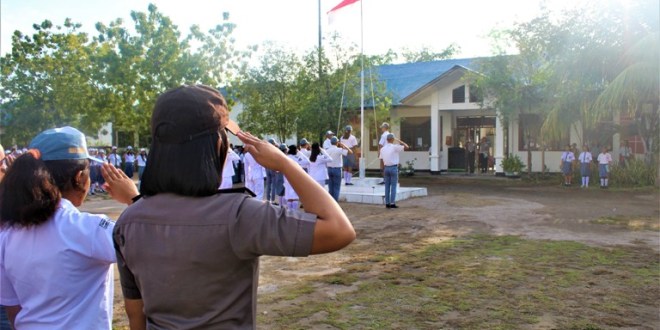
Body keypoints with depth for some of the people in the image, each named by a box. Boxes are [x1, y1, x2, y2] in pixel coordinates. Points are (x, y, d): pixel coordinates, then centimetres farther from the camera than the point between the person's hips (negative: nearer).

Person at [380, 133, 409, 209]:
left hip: (386, 168, 5)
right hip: (394, 168, -5)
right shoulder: (395, 147, -11)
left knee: (387, 186, 7)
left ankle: (387, 203, 7)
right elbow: (406, 146, -6)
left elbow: (383, 160, 9)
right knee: (393, 186, -1)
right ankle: (392, 203, -2)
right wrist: (399, 140, 4)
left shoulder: (382, 149, 5)